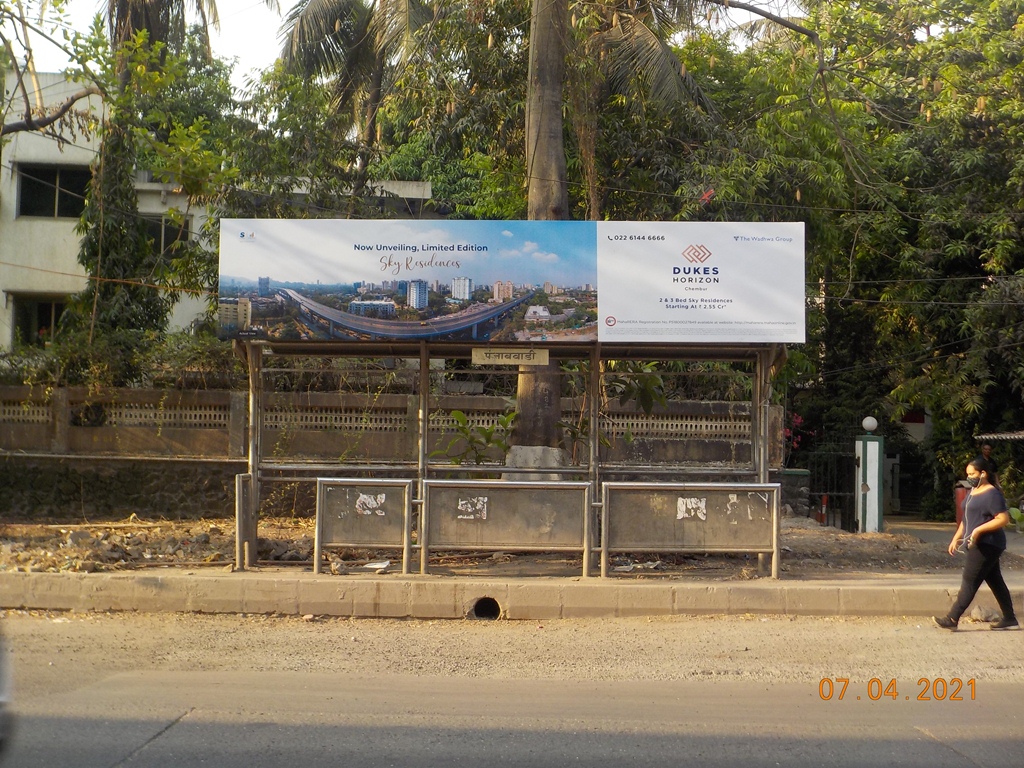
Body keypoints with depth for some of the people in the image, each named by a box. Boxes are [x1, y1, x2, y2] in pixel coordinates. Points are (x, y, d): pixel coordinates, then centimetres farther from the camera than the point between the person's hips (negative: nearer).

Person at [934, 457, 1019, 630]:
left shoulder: (992, 494, -15)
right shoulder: (973, 492, 14)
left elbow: (1004, 519, -22)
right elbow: (967, 519, 21)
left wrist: (978, 530, -27)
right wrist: (956, 538, 15)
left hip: (987, 545, -10)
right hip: (978, 544, 10)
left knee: (969, 582, -9)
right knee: (995, 581, 13)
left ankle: (952, 619, -9)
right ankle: (1009, 619, 20)